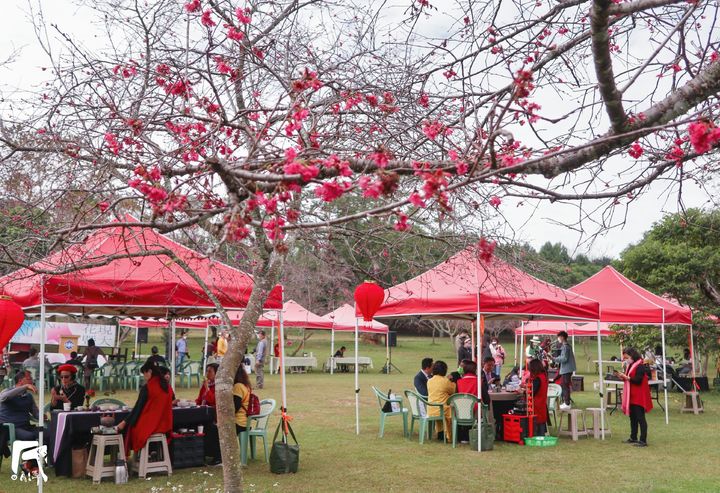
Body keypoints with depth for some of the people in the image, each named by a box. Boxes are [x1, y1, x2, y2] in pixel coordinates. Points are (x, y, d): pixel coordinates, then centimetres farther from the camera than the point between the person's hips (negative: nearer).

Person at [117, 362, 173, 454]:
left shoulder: (147, 388, -14)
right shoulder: (167, 386, 3)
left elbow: (138, 407, -10)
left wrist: (124, 422, 0)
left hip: (148, 426, -6)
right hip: (164, 425, 6)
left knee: (130, 426, 18)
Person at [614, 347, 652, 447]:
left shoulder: (640, 366, -15)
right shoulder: (630, 365, 14)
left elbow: (638, 380, -22)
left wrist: (626, 377, -22)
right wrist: (622, 376, 4)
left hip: (639, 397, -10)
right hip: (631, 396, 10)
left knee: (640, 418, -7)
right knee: (633, 417, 14)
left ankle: (643, 440, -5)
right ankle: (633, 438, 23)